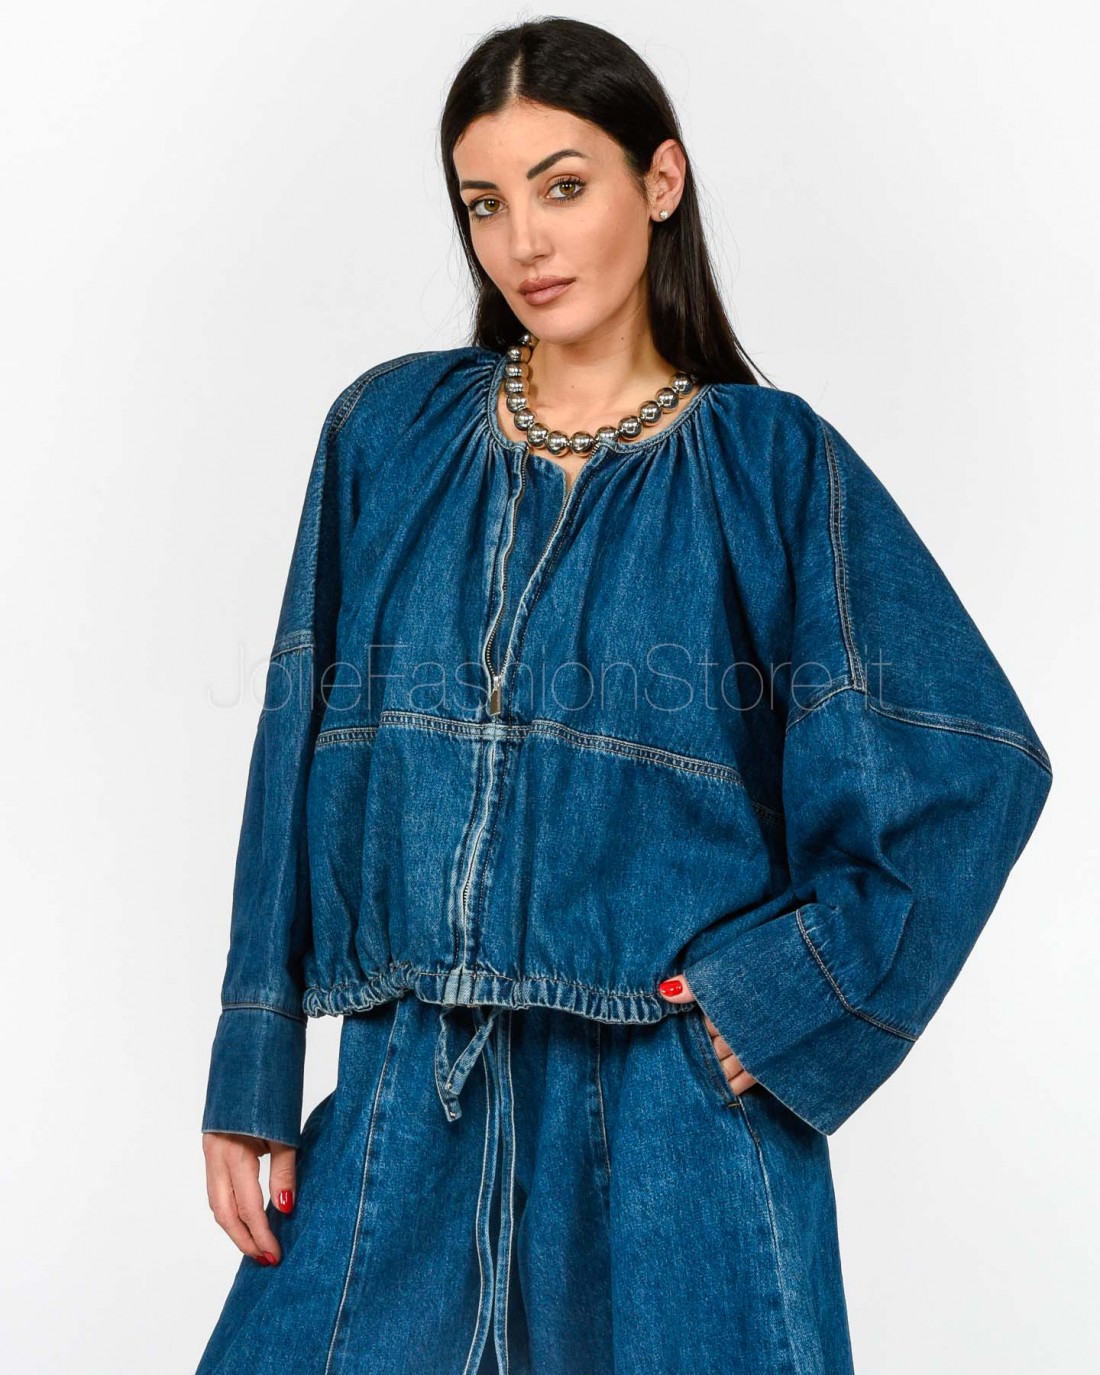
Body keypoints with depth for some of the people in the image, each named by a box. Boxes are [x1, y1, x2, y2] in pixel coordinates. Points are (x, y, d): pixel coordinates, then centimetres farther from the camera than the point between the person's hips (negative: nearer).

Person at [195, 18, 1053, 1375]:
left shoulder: (769, 461, -2)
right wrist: (251, 1079, 1)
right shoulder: (387, 433, 5)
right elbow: (297, 758, 4)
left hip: (673, 1115, -2)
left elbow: (978, 766, -2)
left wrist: (780, 1001, -8)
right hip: (407, 1107, 3)